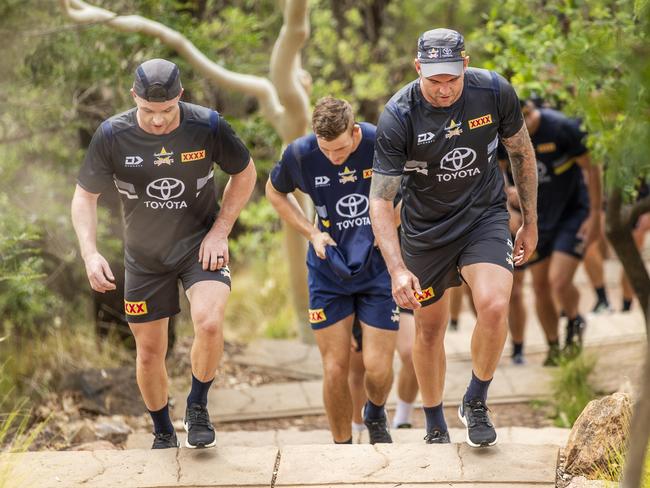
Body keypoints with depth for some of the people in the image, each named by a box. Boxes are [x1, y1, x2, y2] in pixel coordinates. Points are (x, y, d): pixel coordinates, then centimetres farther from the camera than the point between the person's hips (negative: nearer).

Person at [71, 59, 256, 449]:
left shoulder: (208, 126, -16)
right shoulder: (112, 135, -15)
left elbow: (245, 173, 1)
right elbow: (85, 197, -3)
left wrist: (220, 231, -7)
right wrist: (91, 254, -18)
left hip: (201, 244, -2)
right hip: (145, 256, 2)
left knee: (209, 322, -27)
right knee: (149, 351, 8)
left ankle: (198, 409, -2)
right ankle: (164, 436, 33)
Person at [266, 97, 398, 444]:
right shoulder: (300, 154, -12)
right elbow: (275, 192, 11)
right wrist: (312, 233, 0)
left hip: (378, 268, -1)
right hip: (328, 271, 1)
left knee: (377, 369, -5)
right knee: (335, 370, -1)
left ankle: (375, 415, 30)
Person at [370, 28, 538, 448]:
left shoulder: (495, 92, -18)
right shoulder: (398, 117, -23)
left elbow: (522, 152, 2)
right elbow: (380, 200, -20)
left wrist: (531, 223, 8)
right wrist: (398, 269, -31)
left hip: (484, 215, 0)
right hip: (426, 226, 0)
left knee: (494, 306, -23)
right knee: (430, 329, 9)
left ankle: (476, 404, 1)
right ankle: (436, 429, 31)